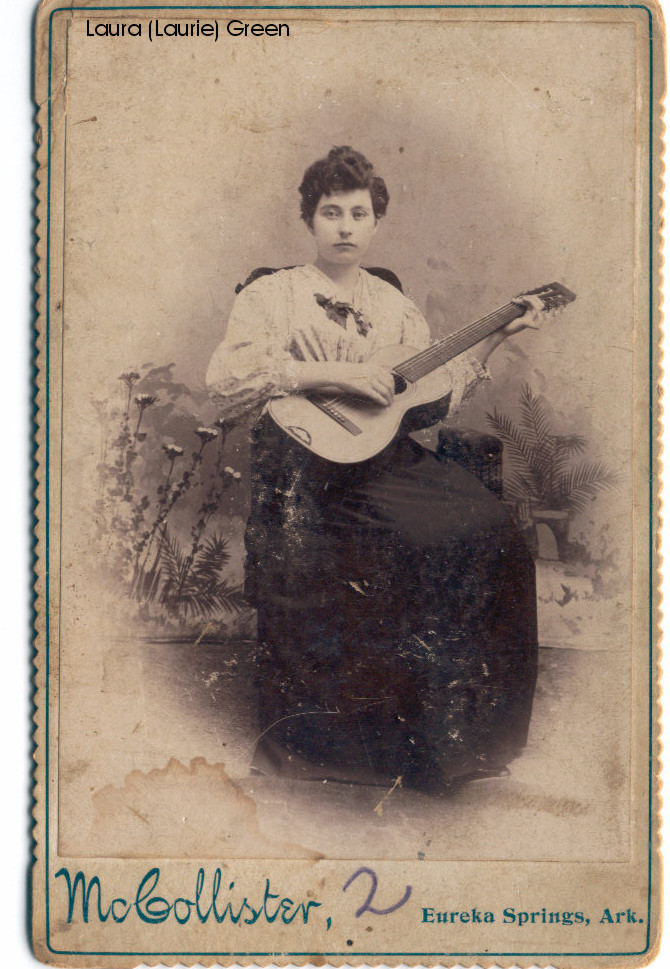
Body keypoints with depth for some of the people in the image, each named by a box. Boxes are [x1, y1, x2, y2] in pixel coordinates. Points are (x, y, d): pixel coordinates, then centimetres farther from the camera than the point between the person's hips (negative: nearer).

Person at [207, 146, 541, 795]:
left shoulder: (391, 303, 21)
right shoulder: (274, 295, 4)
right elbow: (225, 379, -12)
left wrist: (494, 338, 11)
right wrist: (332, 374, -17)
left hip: (388, 456, 6)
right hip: (306, 467, -5)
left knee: (488, 526, -21)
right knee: (440, 539, -29)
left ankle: (472, 729, -7)